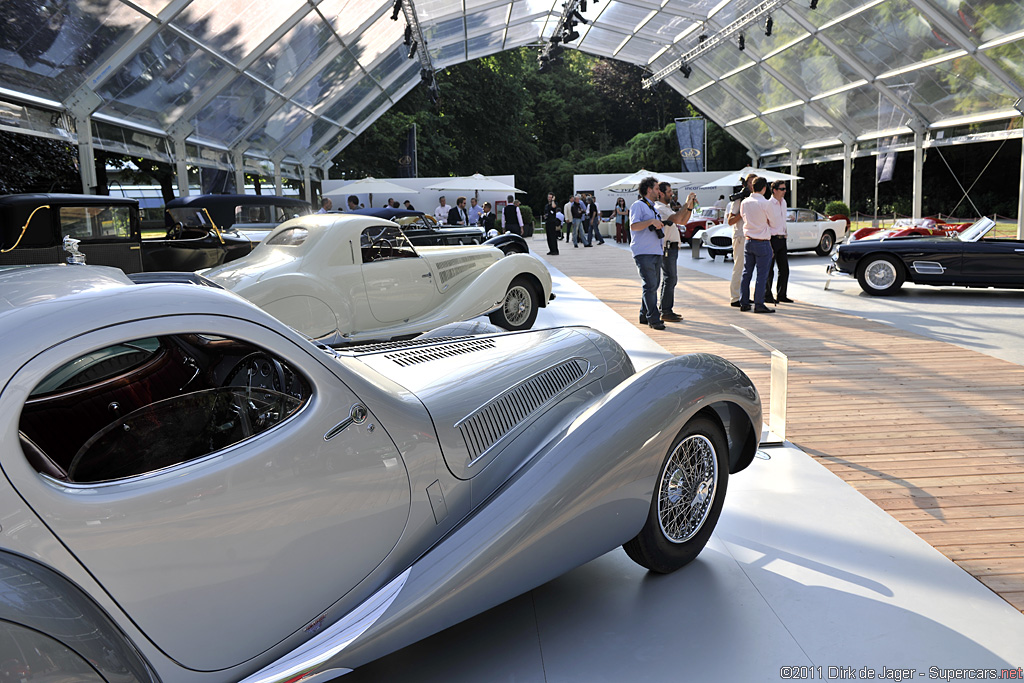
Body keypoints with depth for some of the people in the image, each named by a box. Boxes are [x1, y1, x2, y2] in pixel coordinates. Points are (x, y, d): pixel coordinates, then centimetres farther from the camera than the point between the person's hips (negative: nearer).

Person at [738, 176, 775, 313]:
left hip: (748, 241, 6)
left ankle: (744, 303, 14)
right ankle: (759, 304, -2)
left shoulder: (744, 202, 1)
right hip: (762, 243, -6)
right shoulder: (765, 204, -15)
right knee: (762, 275, -1)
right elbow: (772, 223, -3)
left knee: (746, 273, 11)